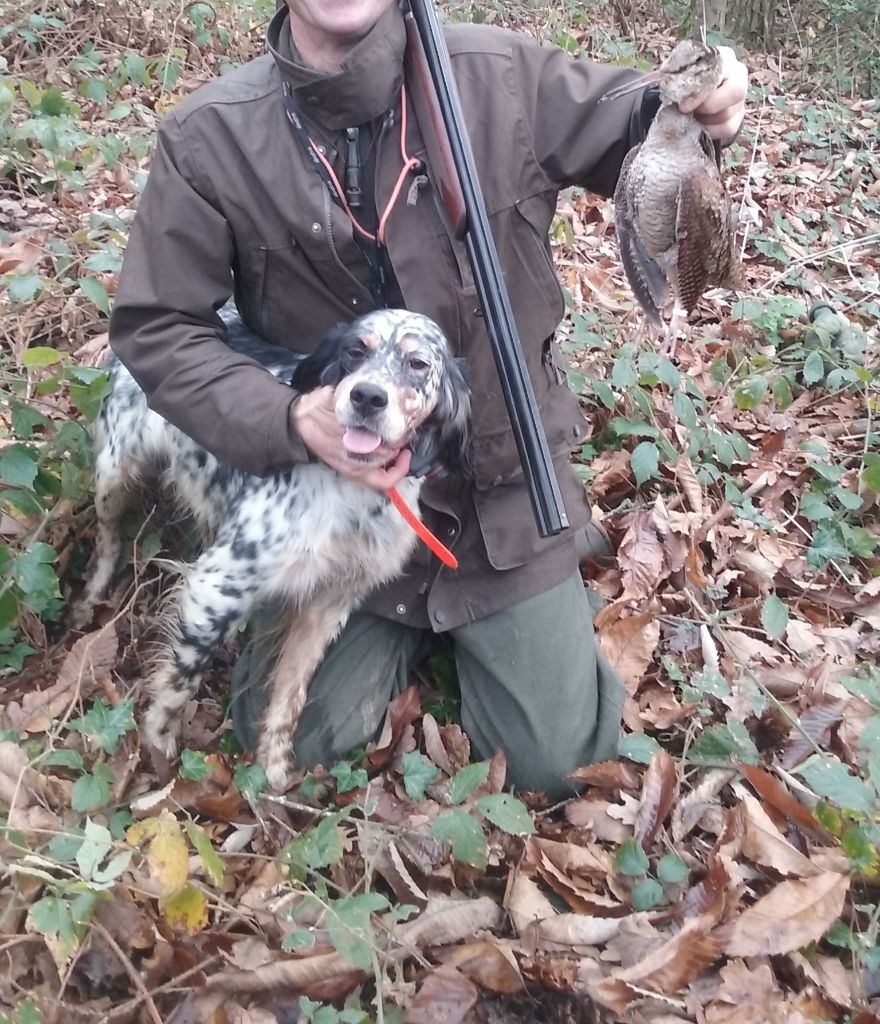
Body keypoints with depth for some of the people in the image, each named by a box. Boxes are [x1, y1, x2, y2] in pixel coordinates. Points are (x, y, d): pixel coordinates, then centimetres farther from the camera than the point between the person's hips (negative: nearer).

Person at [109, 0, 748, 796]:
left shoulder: (503, 75, -13)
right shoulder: (209, 139, -13)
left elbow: (632, 128, 2)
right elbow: (156, 328, -9)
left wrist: (691, 107, -23)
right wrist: (289, 423, -25)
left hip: (506, 472, 0)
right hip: (342, 479, 1)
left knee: (556, 759, 1)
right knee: (293, 739, 2)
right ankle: (407, 623, 30)